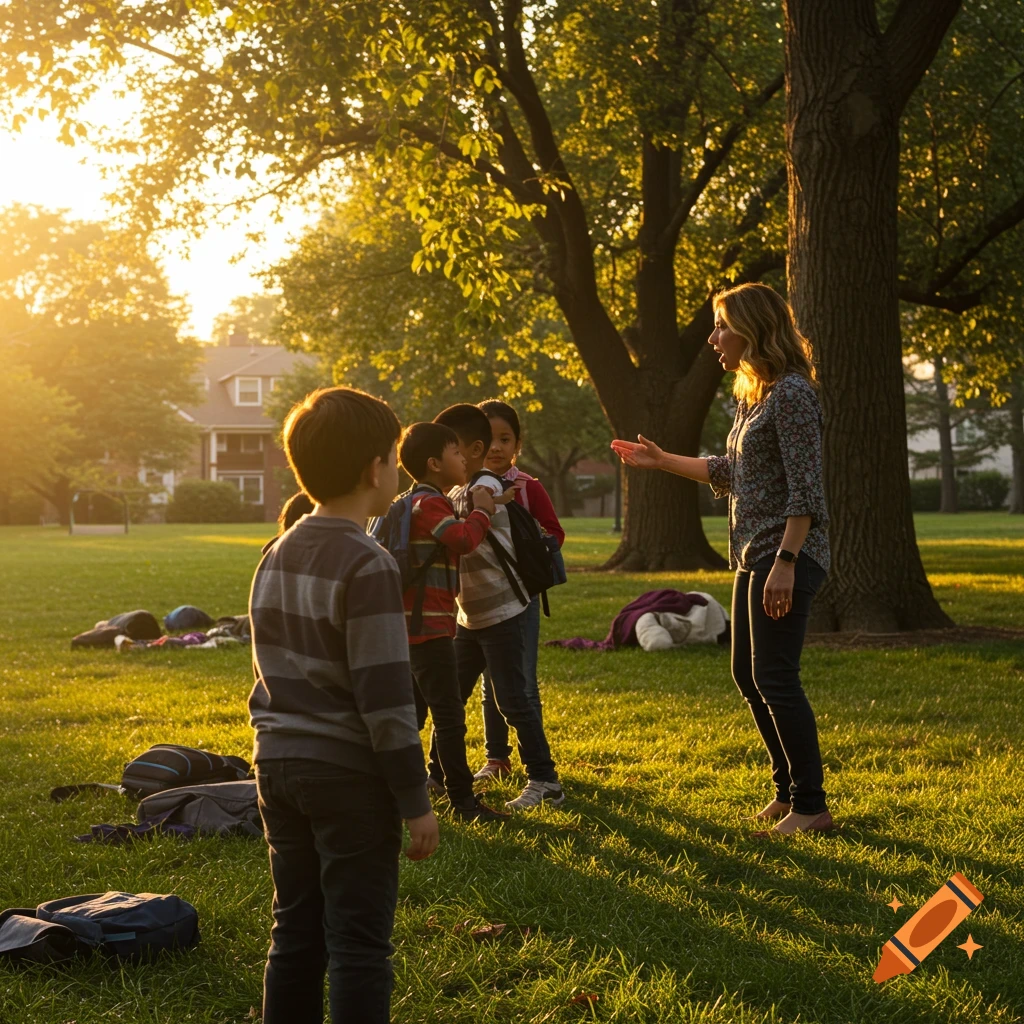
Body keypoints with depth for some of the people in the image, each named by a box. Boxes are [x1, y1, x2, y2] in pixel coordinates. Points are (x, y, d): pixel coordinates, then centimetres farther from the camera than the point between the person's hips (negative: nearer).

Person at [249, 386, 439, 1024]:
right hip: (347, 775, -7)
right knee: (358, 945, 0)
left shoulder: (277, 557, 8)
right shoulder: (368, 567, -16)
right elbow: (384, 698, -17)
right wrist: (416, 802, -11)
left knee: (296, 932, 14)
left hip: (280, 767, 7)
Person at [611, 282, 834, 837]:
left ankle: (811, 806, -1)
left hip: (785, 557, -10)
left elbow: (805, 489, -19)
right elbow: (730, 473, 26)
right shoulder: (751, 395, 16)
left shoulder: (790, 393, -14)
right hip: (752, 557, 10)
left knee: (775, 678, -8)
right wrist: (661, 461, 27)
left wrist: (785, 561, -24)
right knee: (748, 675, 13)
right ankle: (788, 789, 23)